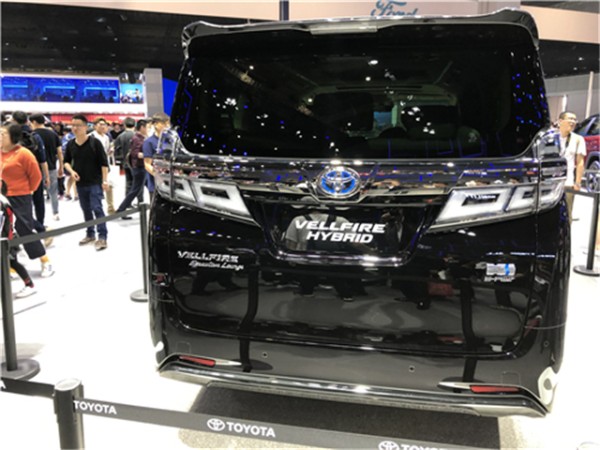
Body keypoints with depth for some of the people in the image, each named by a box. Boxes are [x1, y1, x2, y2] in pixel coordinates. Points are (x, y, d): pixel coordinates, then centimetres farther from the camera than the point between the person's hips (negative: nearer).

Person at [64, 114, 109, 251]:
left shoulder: (95, 142, -10)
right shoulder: (70, 144, 4)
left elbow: (104, 162, -9)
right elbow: (66, 161, 16)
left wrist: (104, 180, -13)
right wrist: (71, 171, -5)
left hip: (95, 182, -5)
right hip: (80, 183, 5)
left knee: (96, 208, -10)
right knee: (86, 209, 13)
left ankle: (102, 237, -7)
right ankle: (90, 234, 26)